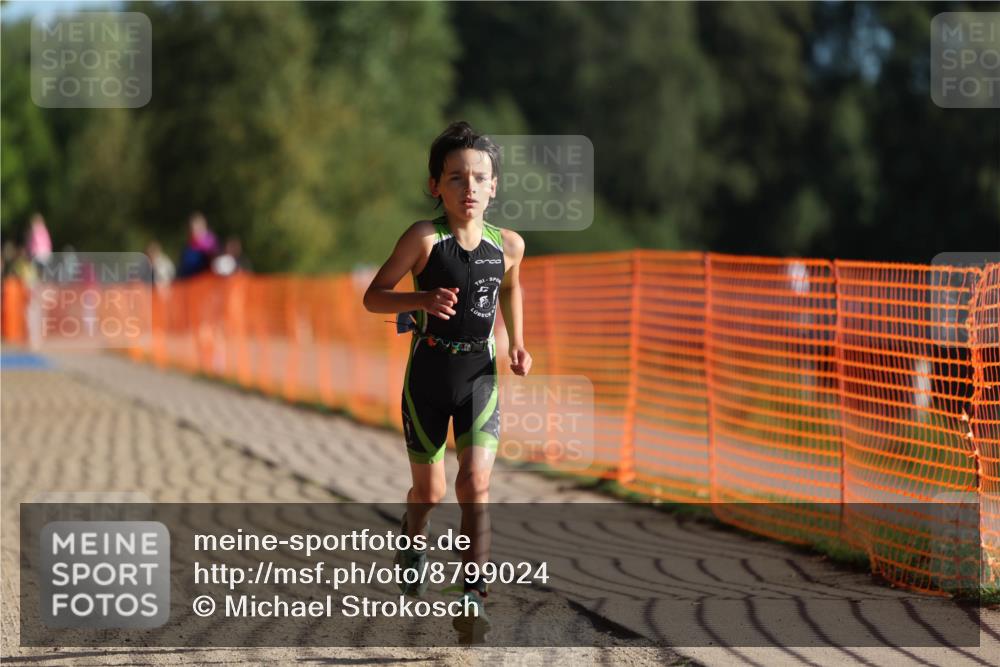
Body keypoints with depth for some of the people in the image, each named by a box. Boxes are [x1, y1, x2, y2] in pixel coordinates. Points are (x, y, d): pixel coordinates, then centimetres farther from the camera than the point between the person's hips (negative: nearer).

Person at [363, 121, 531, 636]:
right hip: (428, 375, -1)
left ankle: (472, 600, -14)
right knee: (429, 490, 13)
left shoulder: (508, 245, -4)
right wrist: (421, 300, -29)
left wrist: (517, 343, 7)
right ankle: (413, 544, 48)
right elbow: (373, 295, -11)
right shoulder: (424, 238, -15)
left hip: (480, 376, 1)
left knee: (475, 483, -15)